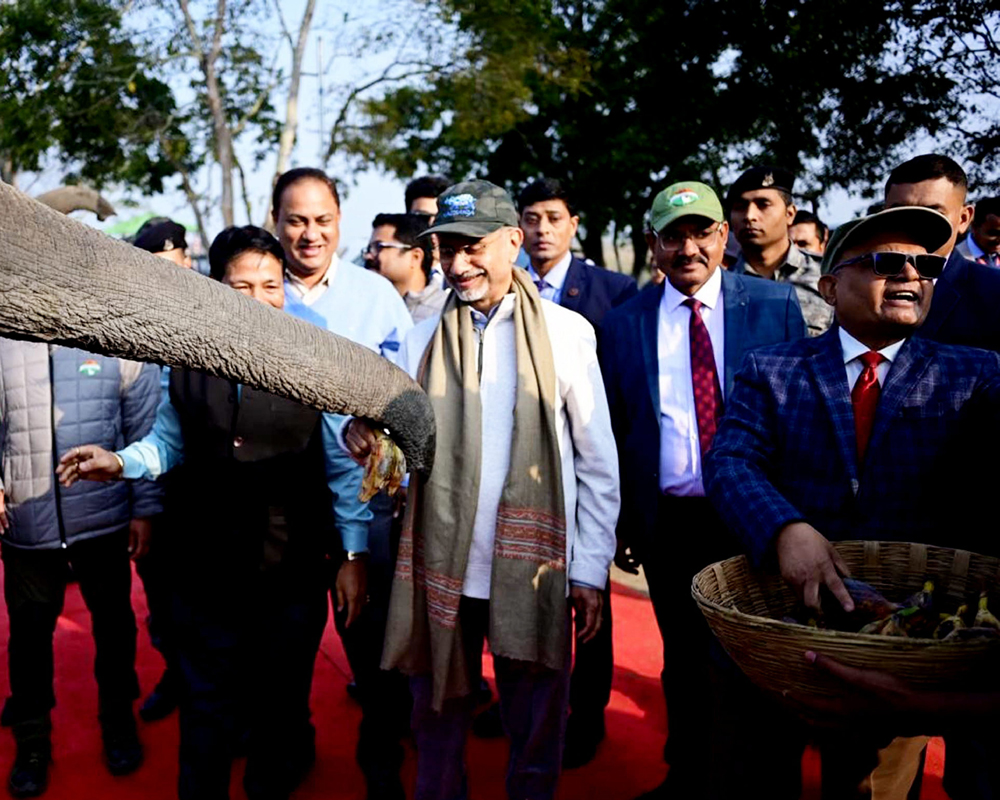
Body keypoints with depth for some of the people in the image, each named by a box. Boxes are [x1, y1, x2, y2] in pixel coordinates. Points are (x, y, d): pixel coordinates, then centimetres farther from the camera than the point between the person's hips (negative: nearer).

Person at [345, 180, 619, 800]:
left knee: (538, 738, 13)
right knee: (439, 730, 16)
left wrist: (591, 570, -4)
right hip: (441, 570, 2)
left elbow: (598, 463, 0)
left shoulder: (566, 332, -2)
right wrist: (365, 434, -22)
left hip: (534, 570, -2)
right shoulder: (422, 340, 5)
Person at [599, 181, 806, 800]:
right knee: (684, 657, 15)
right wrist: (622, 524, 3)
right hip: (670, 523, 1)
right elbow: (614, 430, 5)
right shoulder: (624, 323, 2)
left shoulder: (776, 305, -2)